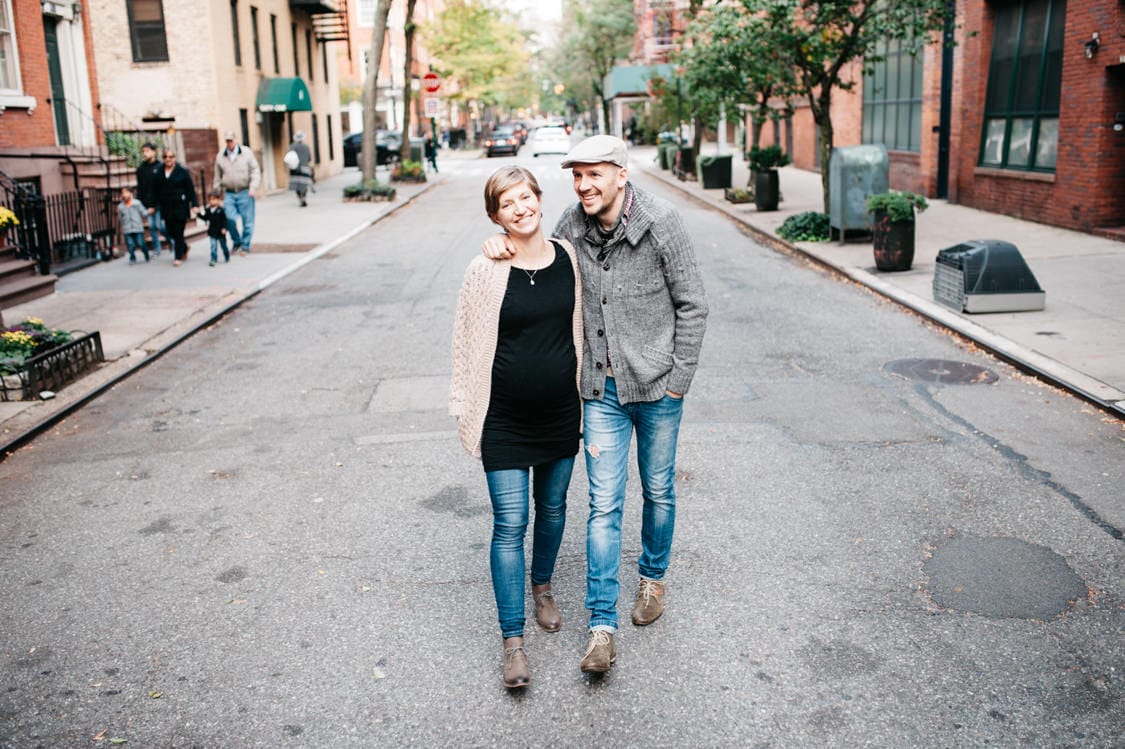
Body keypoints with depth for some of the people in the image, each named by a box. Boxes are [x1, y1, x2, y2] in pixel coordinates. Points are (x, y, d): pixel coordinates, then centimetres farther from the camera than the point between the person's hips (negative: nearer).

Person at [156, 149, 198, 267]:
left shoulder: (182, 171, -3)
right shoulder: (159, 172, 8)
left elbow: (191, 189, -4)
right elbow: (157, 191, 12)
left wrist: (194, 204, -10)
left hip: (180, 206, -4)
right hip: (166, 208, 4)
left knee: (178, 232, -3)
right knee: (171, 232, 8)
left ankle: (178, 257, 5)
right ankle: (184, 247, 34)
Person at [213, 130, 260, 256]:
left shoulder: (246, 153, 1)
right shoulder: (220, 156, 8)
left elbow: (255, 171, 1)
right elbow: (218, 176, 14)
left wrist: (253, 187, -11)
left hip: (245, 193, -2)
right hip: (229, 194, 2)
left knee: (247, 221, 0)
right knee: (229, 219, -11)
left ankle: (245, 246, 13)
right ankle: (236, 242, 11)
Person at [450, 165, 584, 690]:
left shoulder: (568, 257, 0)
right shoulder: (486, 270, -11)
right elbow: (467, 344, -4)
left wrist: (585, 390, 13)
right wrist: (465, 411, -3)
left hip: (560, 411, 4)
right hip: (505, 419, -4)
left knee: (552, 508, 20)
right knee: (510, 524, -2)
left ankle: (542, 587, 46)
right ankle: (512, 640, 9)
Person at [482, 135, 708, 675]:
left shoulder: (659, 222, -13)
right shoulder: (572, 225, -2)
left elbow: (692, 305, -7)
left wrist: (679, 378, -8)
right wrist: (504, 246, -5)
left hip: (655, 387, -2)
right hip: (601, 389, 2)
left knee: (658, 492, 16)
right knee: (604, 504, 0)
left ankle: (653, 577, 42)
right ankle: (602, 625, 6)